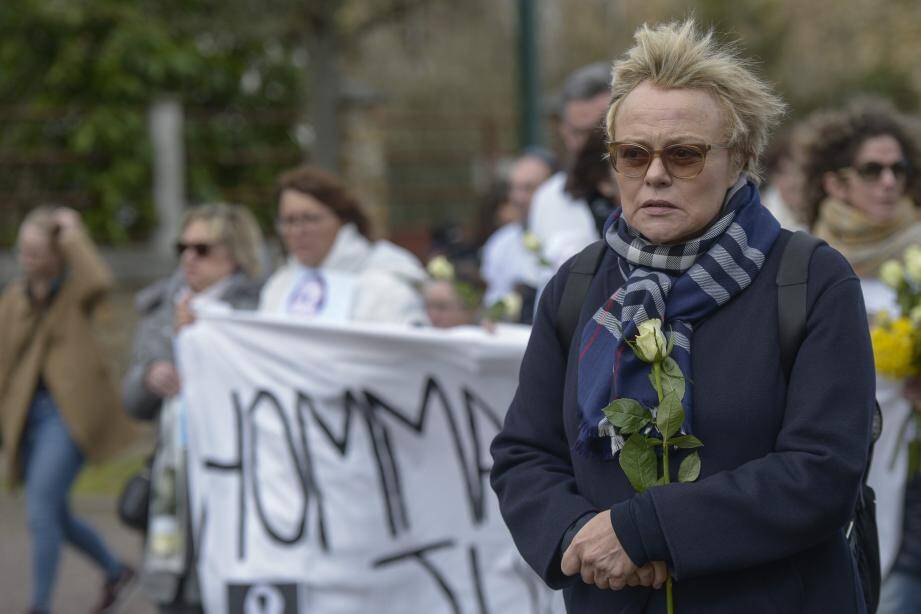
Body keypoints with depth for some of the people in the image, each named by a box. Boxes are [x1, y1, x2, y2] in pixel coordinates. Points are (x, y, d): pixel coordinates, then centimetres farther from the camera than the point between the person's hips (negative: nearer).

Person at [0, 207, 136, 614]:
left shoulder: (75, 290, 0)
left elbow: (100, 279, -26)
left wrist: (74, 236, -14)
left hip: (69, 412, -6)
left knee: (41, 510, -16)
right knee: (55, 515, 13)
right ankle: (116, 572, 36)